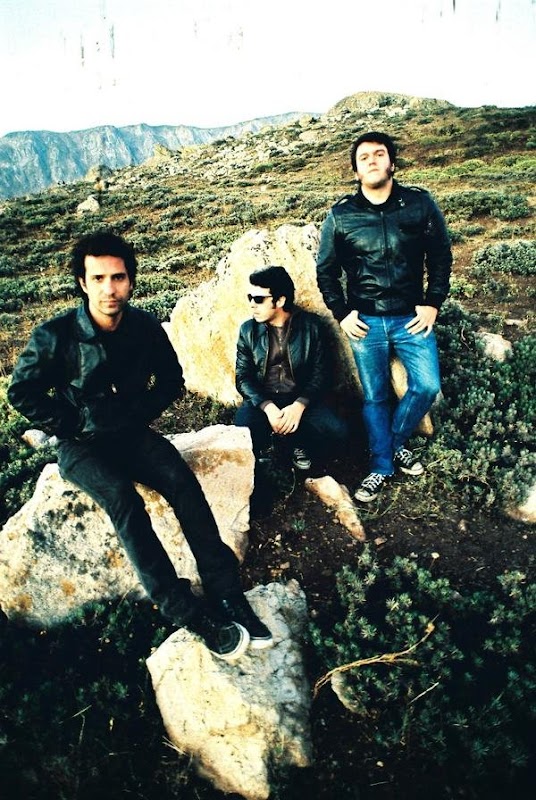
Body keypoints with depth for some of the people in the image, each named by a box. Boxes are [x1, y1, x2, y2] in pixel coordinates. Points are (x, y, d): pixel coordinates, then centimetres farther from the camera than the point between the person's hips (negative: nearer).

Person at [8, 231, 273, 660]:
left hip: (133, 433, 3)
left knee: (184, 484, -24)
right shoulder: (54, 336, -14)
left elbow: (172, 380, 10)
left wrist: (141, 413, -2)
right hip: (81, 444, -3)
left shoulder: (146, 328, -5)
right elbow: (22, 393, -4)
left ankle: (227, 594, -21)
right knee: (125, 502, -30)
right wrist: (74, 424, -9)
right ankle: (190, 614, -26)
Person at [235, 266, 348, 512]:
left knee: (337, 433, -28)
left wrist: (299, 405, -22)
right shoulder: (248, 330, 3)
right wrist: (268, 408, -20)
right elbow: (243, 378, -2)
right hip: (261, 401, 0)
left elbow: (320, 374, -4)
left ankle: (302, 449, 8)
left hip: (301, 399, 0)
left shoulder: (311, 325, -2)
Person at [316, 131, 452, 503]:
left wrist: (433, 304, 0)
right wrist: (342, 313, 0)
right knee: (374, 397, 5)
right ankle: (382, 467, 20)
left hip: (411, 317, 1)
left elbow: (441, 257, 6)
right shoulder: (341, 215, -1)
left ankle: (396, 443, 23)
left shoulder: (420, 203, -1)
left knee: (427, 386, -5)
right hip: (365, 322, 0)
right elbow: (326, 270, 6)